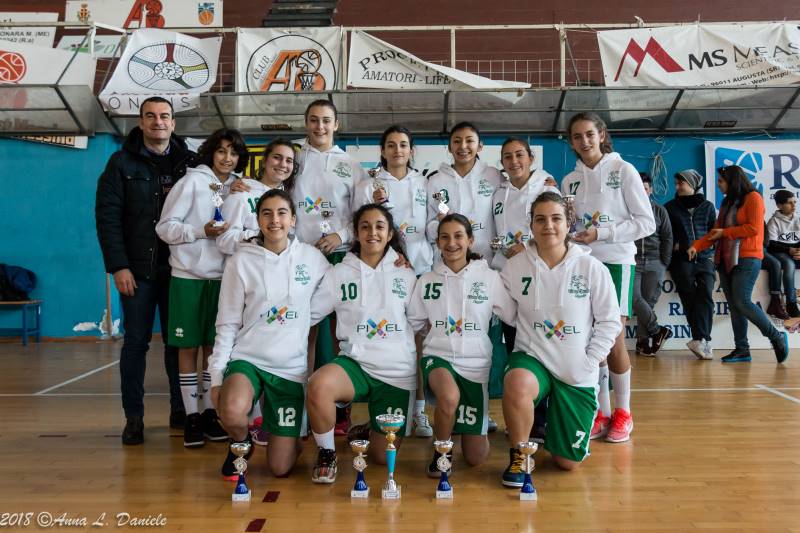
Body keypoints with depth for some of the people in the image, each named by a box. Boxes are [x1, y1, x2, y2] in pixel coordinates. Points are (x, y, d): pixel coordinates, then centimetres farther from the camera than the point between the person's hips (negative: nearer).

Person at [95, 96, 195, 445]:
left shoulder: (190, 162, 7)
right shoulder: (122, 162, 2)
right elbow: (107, 216, -3)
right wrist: (118, 266, -10)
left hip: (178, 269, 2)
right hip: (138, 269, -1)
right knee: (136, 341, 3)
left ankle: (181, 410, 17)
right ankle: (133, 417, 10)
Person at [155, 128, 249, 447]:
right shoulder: (192, 181, -3)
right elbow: (165, 227, -6)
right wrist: (202, 231, -18)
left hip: (221, 278, 4)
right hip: (189, 276, -3)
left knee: (214, 347, 8)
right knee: (188, 347, 2)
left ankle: (210, 412, 18)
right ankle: (191, 415, 11)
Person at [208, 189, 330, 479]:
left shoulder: (312, 258, 0)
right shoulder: (241, 260, -2)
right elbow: (227, 324, 0)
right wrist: (216, 375, -5)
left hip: (291, 367, 1)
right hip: (247, 357, 0)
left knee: (280, 468, -1)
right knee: (232, 411, -35)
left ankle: (289, 436, 35)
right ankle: (241, 443, 2)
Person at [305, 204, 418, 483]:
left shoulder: (405, 275, 8)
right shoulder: (339, 274, 5)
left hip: (397, 372, 1)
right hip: (355, 363, -1)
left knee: (383, 456, 2)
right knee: (319, 385, -36)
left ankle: (369, 430, 39)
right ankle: (326, 453, -9)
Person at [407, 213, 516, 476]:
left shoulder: (490, 278, -1)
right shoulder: (427, 280, 5)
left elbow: (516, 317, -3)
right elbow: (413, 322, 12)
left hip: (475, 362, 0)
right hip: (438, 356, 0)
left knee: (476, 457, 2)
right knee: (449, 396, -39)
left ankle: (471, 422, 38)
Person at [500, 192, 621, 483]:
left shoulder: (591, 268, -7)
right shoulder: (515, 266, -5)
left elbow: (609, 321, -1)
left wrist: (589, 362, -7)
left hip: (578, 374, 1)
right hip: (532, 358, -1)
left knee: (568, 462, 5)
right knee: (517, 384, -40)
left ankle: (550, 423, 41)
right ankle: (518, 456, -10)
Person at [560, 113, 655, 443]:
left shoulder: (623, 170, -1)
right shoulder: (569, 181, 12)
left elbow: (646, 223, -5)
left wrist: (600, 234, -14)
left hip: (615, 262, -4)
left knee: (613, 341, -5)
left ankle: (623, 412, 13)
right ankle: (602, 413, 14)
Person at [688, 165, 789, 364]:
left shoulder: (753, 198, -3)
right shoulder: (727, 202, 20)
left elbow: (754, 228, -14)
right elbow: (716, 232, 17)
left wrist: (725, 232, -9)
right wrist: (696, 246, 4)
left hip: (747, 259, -7)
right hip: (726, 260, 7)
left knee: (742, 302, -15)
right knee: (734, 306, 3)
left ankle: (776, 337, 2)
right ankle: (742, 350, 5)